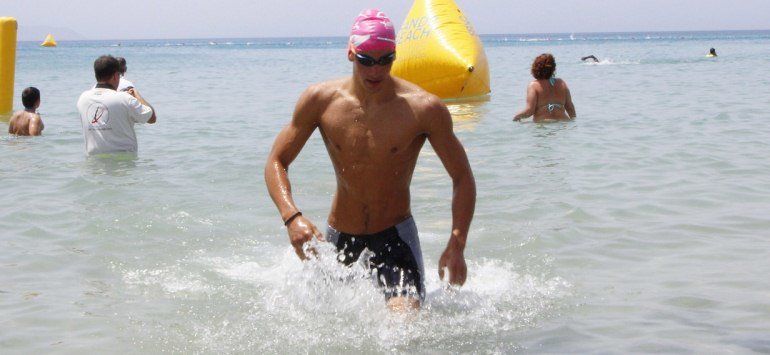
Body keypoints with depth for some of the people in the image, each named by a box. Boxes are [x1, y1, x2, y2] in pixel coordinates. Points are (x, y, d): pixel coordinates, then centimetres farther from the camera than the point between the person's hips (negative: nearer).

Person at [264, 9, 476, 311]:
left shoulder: (424, 109, -16)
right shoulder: (320, 100, -10)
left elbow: (462, 178, -7)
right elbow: (277, 162, -2)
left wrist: (457, 246, -18)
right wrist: (292, 217, -21)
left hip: (395, 232, -3)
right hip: (338, 234, 3)